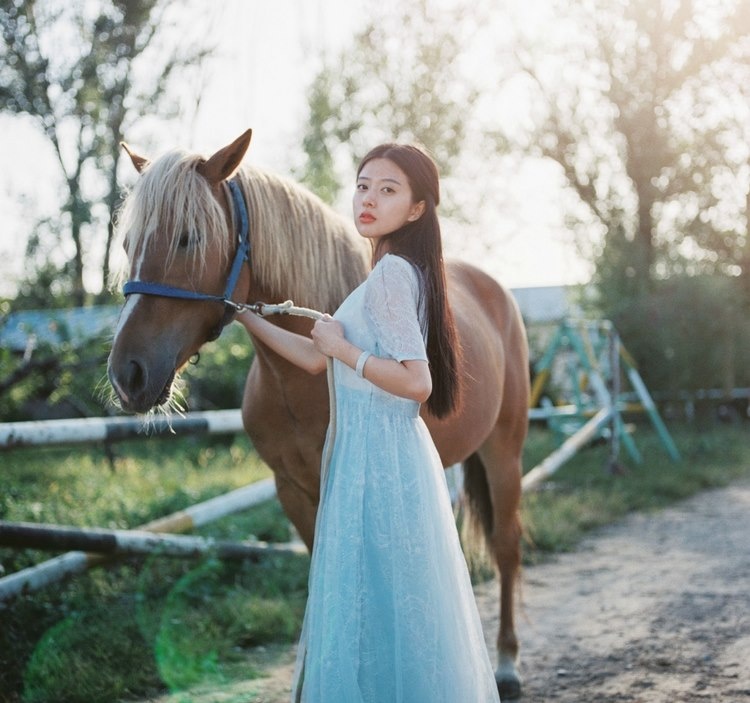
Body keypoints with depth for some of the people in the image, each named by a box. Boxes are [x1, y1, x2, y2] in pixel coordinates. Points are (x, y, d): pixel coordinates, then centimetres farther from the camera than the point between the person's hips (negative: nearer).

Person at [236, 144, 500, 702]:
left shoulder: (391, 273, -15)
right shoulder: (393, 273, 15)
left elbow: (416, 383, -24)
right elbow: (314, 358, 17)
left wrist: (343, 346, -14)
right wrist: (243, 313, 16)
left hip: (379, 462, -10)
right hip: (384, 453, 10)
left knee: (376, 607, -1)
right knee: (401, 611, 17)